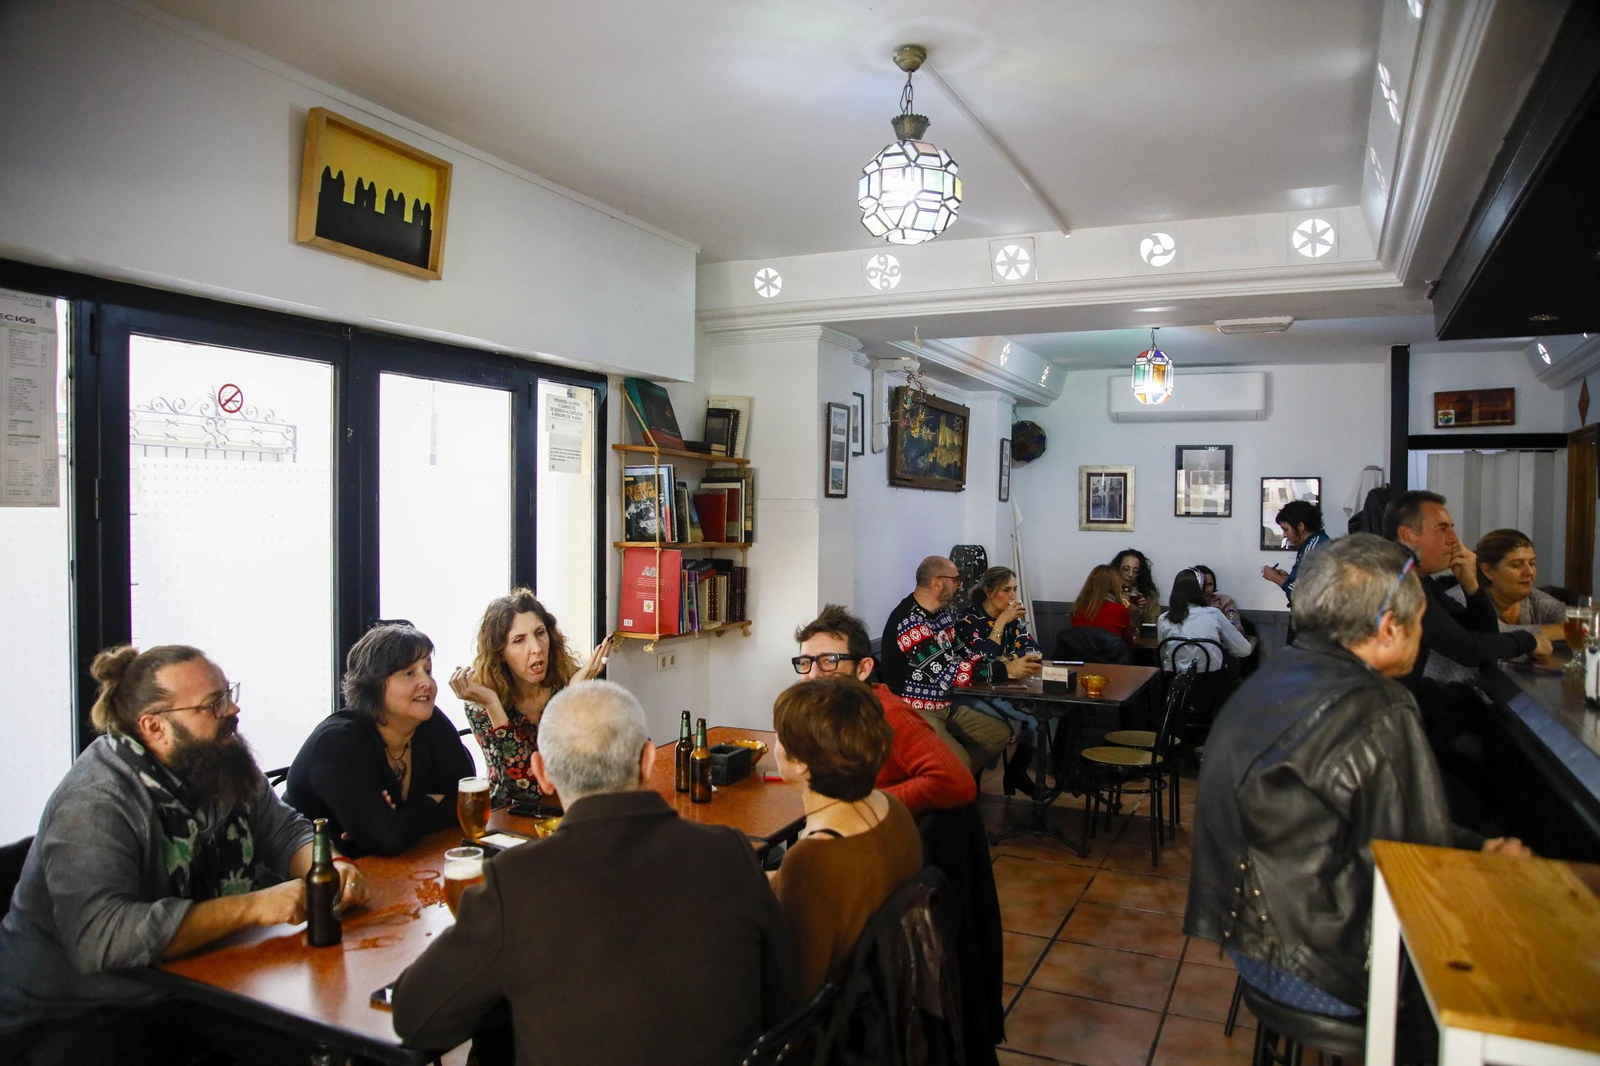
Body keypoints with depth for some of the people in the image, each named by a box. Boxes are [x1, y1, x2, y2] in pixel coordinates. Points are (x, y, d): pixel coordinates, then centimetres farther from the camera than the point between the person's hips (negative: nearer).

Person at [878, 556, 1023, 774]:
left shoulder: (941, 613, 7)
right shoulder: (909, 622, -24)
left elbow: (961, 654, 13)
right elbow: (947, 674, -27)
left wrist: (1000, 663, -5)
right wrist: (1005, 671, -23)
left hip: (946, 707, 10)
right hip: (915, 713, -10)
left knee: (1000, 733, 11)